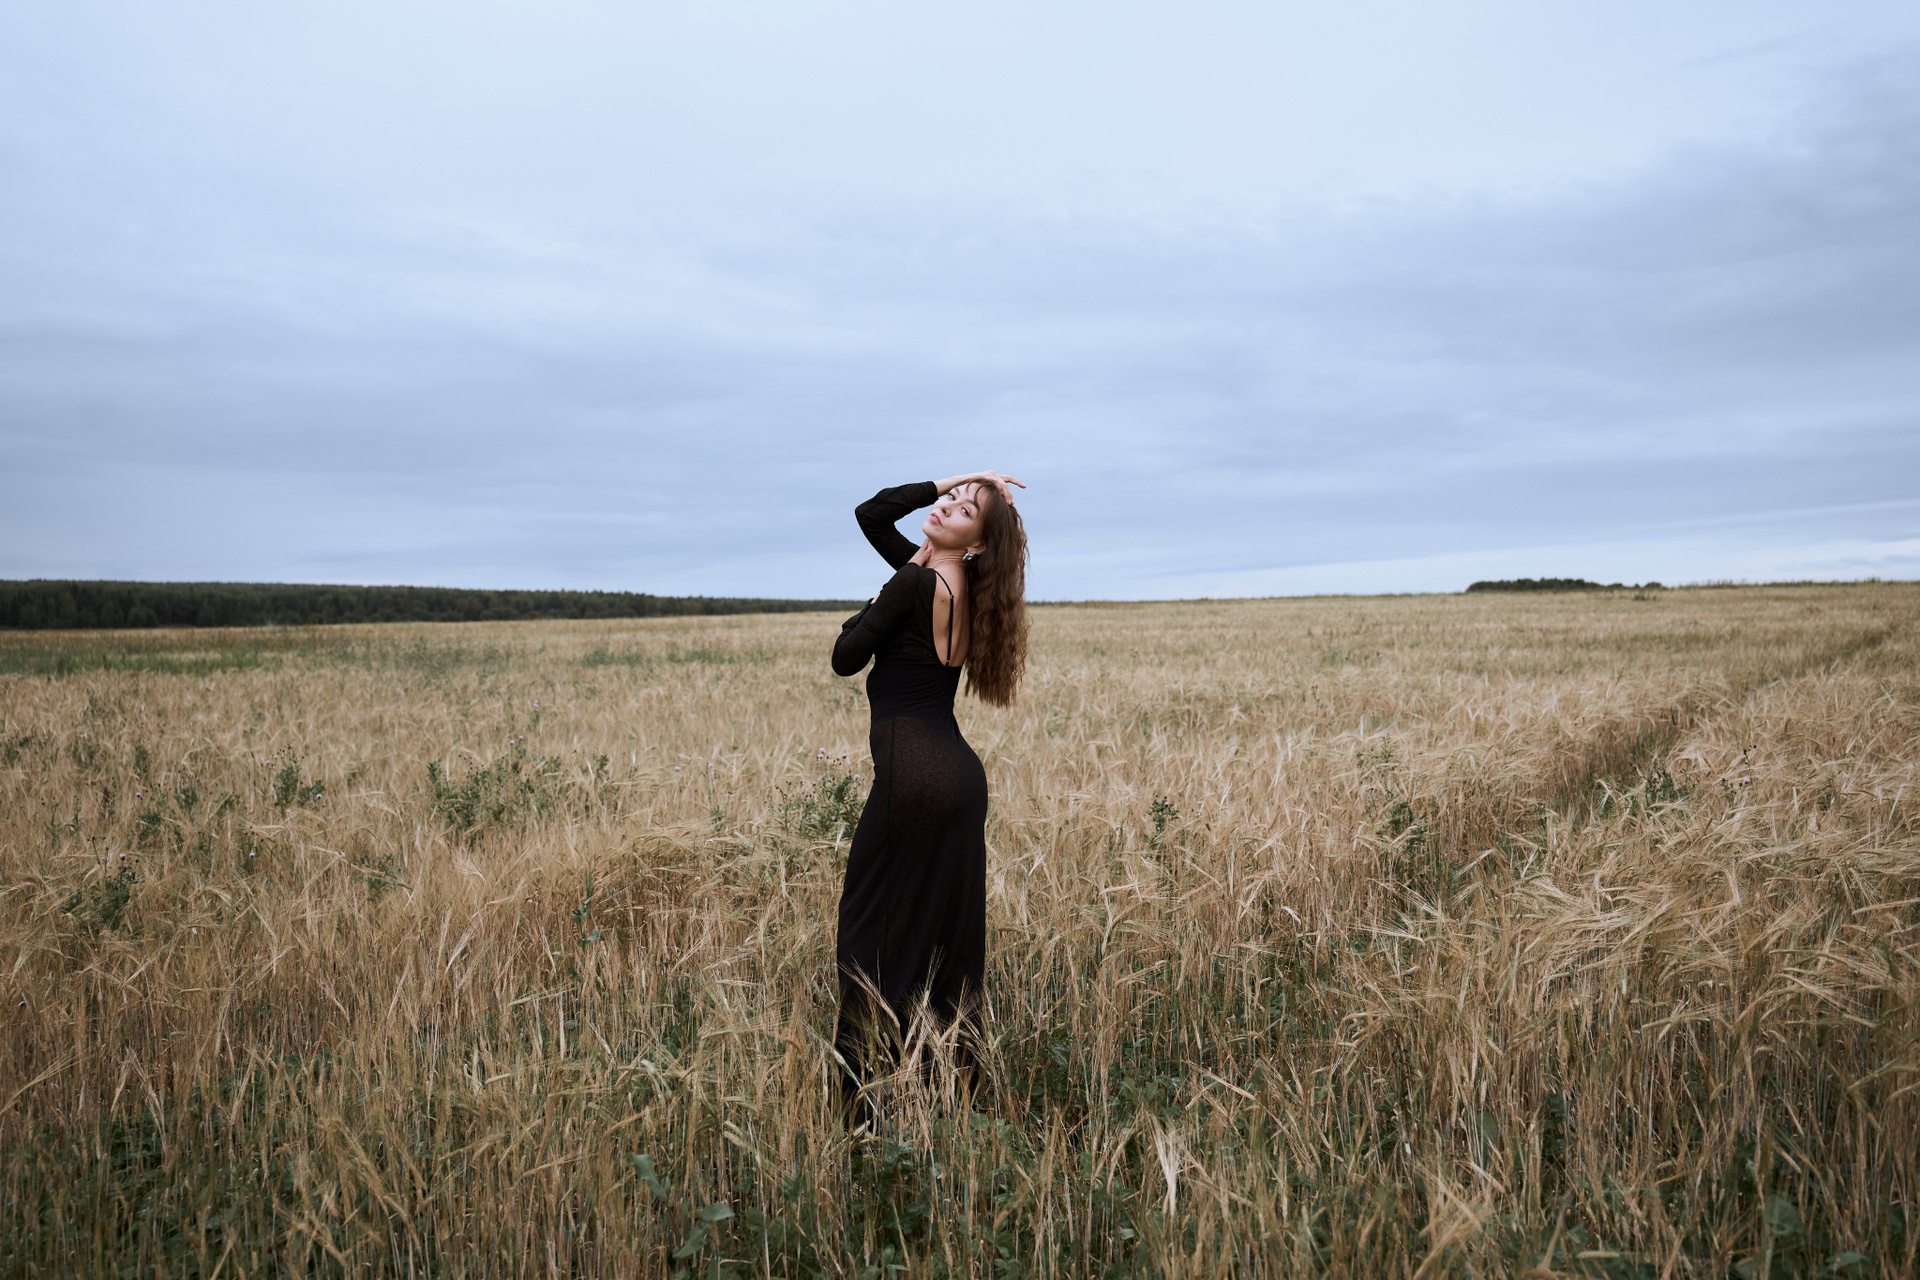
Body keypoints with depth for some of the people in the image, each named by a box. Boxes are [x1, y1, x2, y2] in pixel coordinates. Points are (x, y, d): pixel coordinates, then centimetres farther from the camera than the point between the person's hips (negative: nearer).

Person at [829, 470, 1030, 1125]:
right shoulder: (960, 585, 13)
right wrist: (948, 480, 17)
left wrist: (883, 595, 9)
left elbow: (845, 658, -3)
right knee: (952, 935, 13)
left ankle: (862, 1095, 3)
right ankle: (955, 1089, 21)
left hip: (912, 771, -8)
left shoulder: (915, 583, -10)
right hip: (961, 774, 9)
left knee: (870, 931, 1)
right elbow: (870, 513, 23)